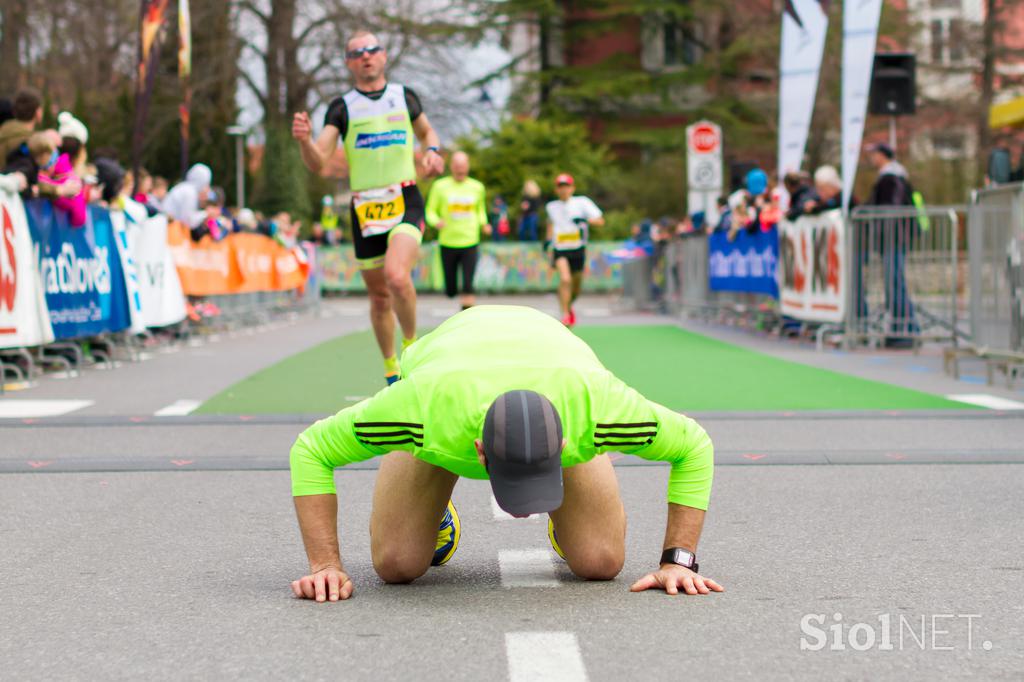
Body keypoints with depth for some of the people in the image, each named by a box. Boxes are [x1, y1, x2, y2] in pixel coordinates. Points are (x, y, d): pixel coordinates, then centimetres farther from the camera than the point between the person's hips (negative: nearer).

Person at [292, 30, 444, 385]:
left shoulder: (404, 96, 8)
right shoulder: (342, 108, 3)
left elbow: (427, 131, 27)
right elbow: (317, 162, -6)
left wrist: (433, 151, 5)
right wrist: (304, 139, -28)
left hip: (406, 202, -1)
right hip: (365, 207, 1)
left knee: (397, 276, -26)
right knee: (379, 295, 9)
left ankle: (412, 345, -2)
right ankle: (391, 368, 28)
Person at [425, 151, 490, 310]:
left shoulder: (477, 187, 7)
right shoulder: (440, 186, 0)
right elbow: (430, 211, 4)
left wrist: (484, 224, 1)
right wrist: (436, 221, -18)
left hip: (470, 244, 0)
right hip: (448, 243, 0)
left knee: (468, 288, -15)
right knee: (451, 291, 8)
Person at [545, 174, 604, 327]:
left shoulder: (582, 202, -3)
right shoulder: (551, 207, 6)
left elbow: (600, 221, -7)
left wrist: (586, 220, -25)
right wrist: (549, 238, 16)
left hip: (578, 250, 1)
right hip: (560, 250, -1)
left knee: (576, 284, 12)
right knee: (565, 279, -24)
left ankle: (569, 307, 42)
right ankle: (565, 314, -17)